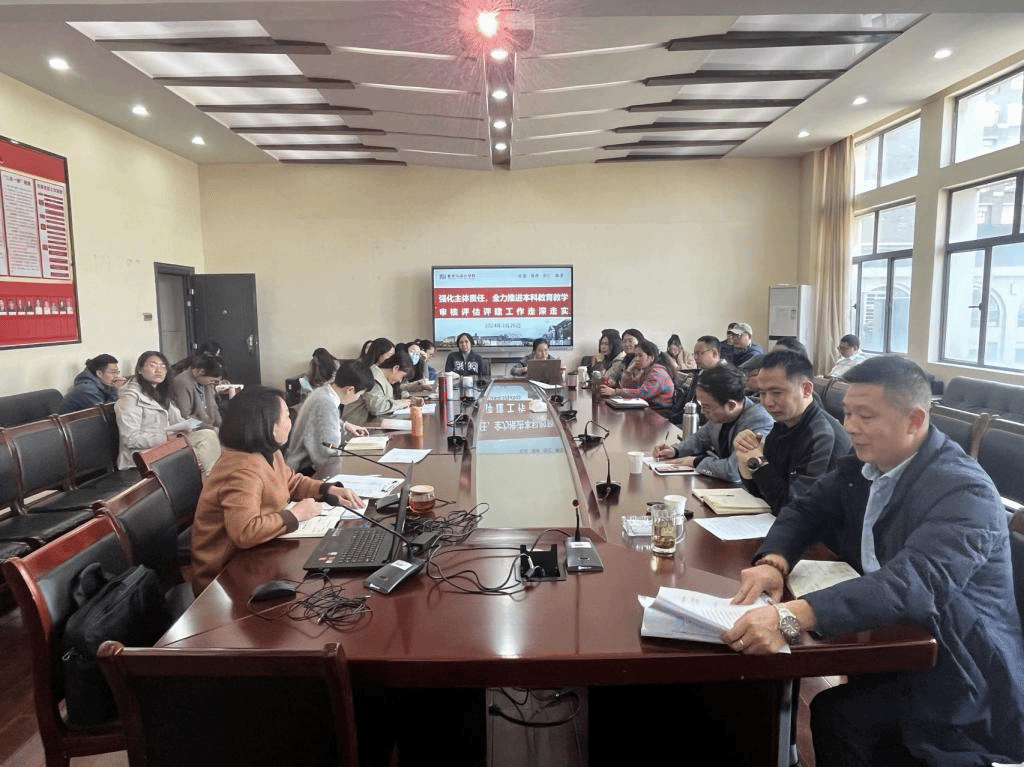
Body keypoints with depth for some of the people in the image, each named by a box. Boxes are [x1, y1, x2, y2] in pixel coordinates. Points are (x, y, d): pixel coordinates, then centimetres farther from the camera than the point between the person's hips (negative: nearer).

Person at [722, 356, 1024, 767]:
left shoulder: (964, 492, -23)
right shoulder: (864, 464, 0)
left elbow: (914, 582, -38)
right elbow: (805, 510, 5)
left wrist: (792, 616, -52)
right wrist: (773, 562, -19)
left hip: (957, 678, -6)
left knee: (836, 715, -25)